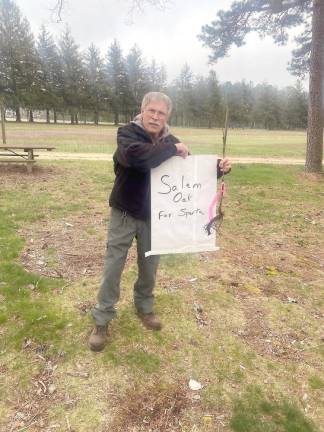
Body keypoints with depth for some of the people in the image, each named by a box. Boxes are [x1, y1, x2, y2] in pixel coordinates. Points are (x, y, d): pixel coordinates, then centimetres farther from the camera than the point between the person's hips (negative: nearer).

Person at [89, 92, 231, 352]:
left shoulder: (171, 142, 3)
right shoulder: (127, 133, -13)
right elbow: (136, 156, -36)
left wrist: (217, 169, -8)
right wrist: (172, 149, -29)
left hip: (154, 216, 4)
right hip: (124, 214, -4)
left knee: (149, 266, 15)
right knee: (113, 266, 4)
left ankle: (145, 307, 39)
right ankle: (102, 320, 20)